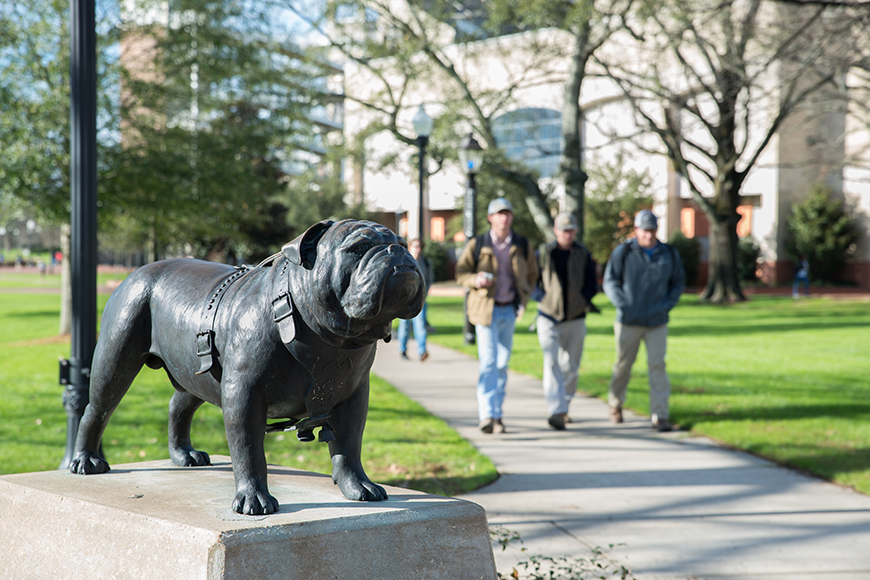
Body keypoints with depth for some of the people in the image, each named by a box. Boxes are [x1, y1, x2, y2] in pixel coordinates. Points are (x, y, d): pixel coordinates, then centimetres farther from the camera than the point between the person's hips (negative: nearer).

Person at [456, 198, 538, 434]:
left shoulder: (522, 246, 4)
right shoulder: (477, 245, -4)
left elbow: (532, 274, 17)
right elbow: (461, 272, 2)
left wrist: (523, 300, 4)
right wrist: (475, 280, -19)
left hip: (509, 310, 3)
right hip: (486, 309, -3)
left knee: (502, 364, 9)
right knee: (488, 362, -12)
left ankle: (495, 411, 21)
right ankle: (487, 415, -14)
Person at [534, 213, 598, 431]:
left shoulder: (583, 254, 4)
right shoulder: (543, 253, -1)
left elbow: (592, 286, 8)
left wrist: (581, 301, -8)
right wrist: (543, 298, -10)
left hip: (575, 319, 2)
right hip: (548, 318, -2)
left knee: (570, 367, 8)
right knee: (552, 364, -15)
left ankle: (563, 407, 27)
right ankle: (556, 412, -22)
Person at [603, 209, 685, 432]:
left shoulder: (669, 254, 4)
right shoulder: (622, 252, -3)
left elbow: (678, 283, 14)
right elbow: (610, 281, 0)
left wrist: (666, 305, 0)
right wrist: (622, 306, -12)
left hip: (657, 322, 1)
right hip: (628, 322, -1)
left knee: (657, 365, -7)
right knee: (623, 365, 9)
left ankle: (660, 416, -6)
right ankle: (615, 405, 32)